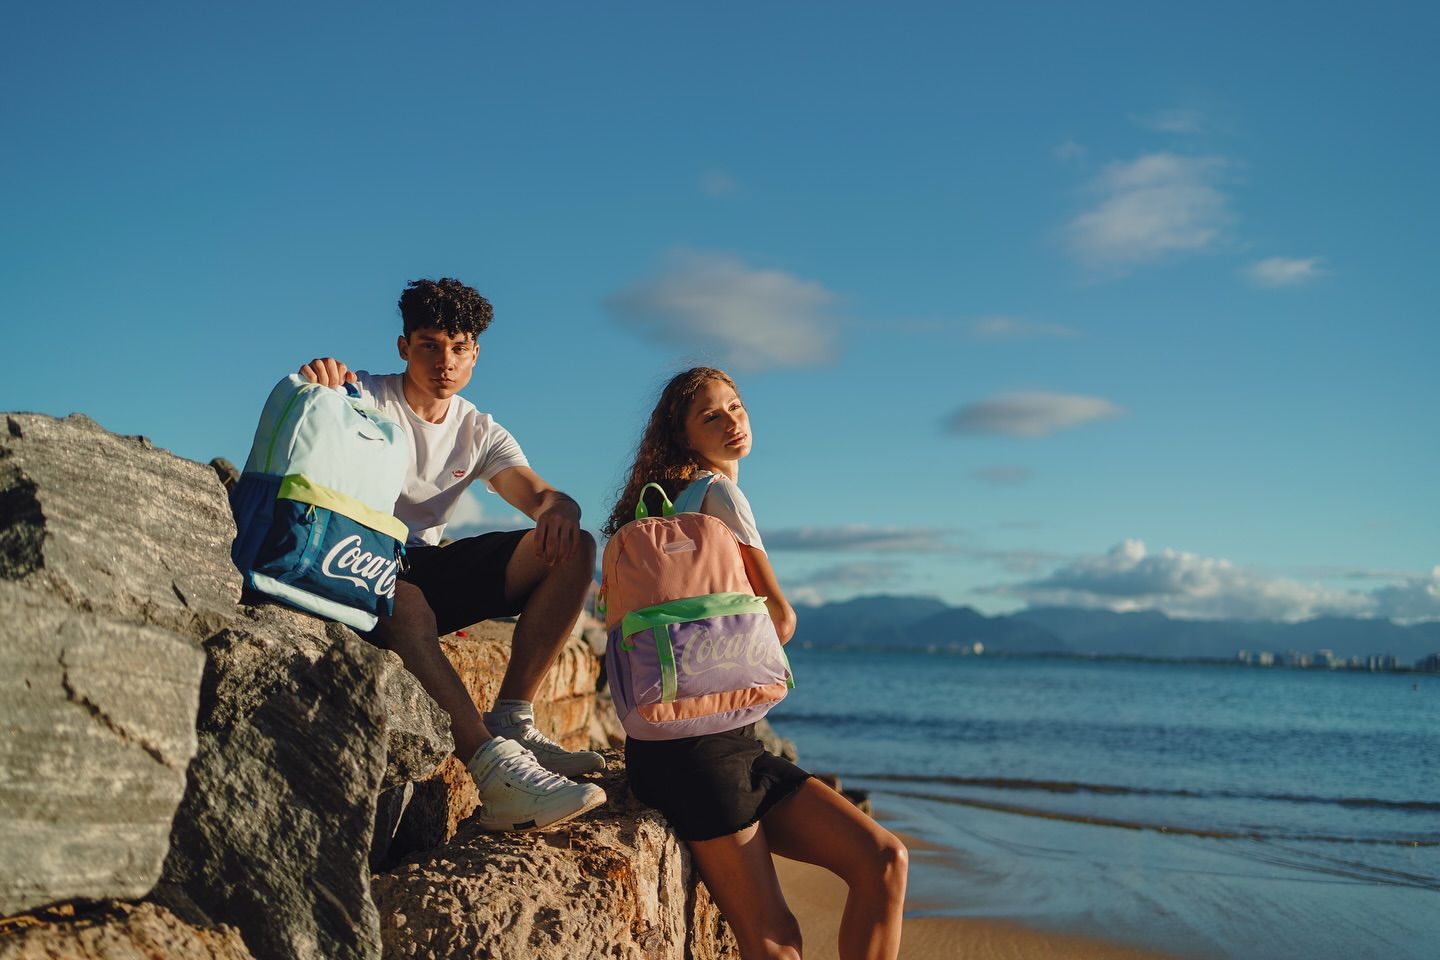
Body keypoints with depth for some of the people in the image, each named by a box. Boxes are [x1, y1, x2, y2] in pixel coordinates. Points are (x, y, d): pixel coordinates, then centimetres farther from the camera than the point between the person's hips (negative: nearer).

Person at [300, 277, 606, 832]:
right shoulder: (365, 400, -1)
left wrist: (558, 510, -28)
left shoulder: (480, 433, 11)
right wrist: (317, 387, -42)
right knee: (410, 608, -42)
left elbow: (543, 496, -3)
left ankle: (511, 721, -21)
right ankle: (495, 769, -53)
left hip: (425, 567, 5)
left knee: (571, 549, -14)